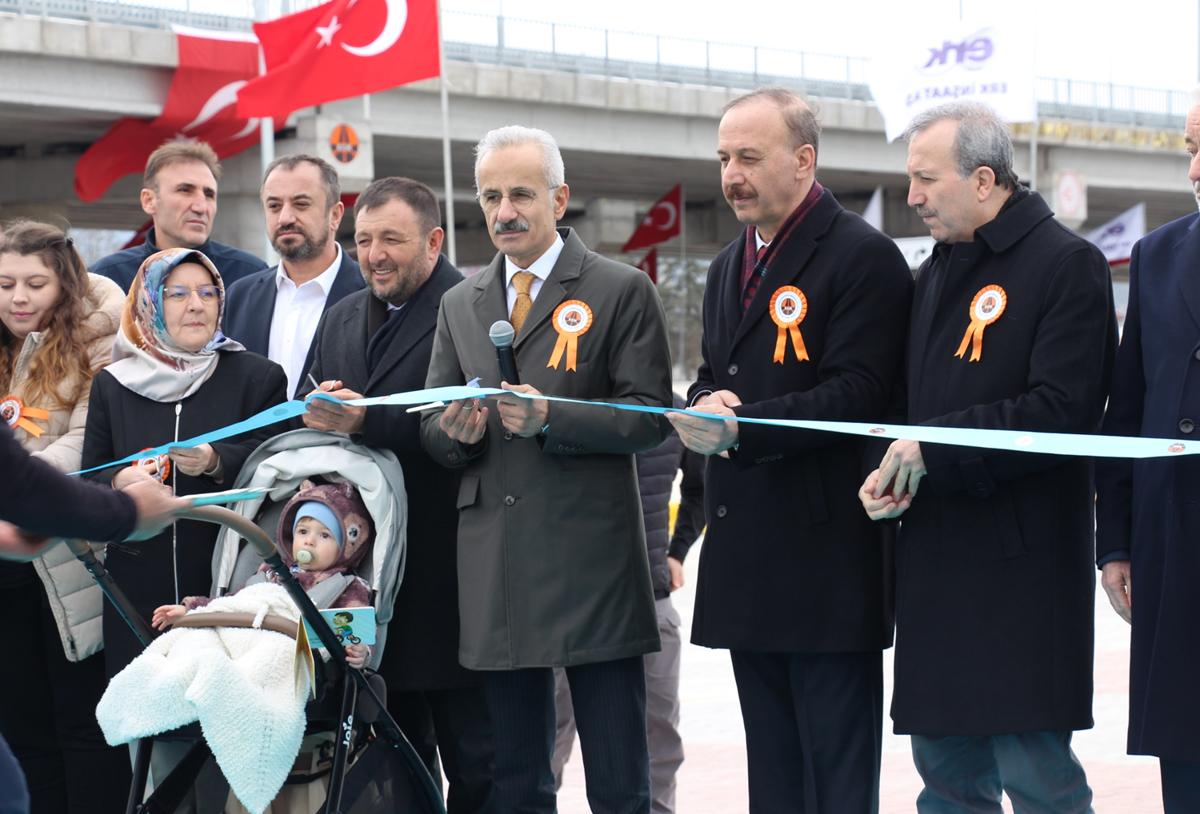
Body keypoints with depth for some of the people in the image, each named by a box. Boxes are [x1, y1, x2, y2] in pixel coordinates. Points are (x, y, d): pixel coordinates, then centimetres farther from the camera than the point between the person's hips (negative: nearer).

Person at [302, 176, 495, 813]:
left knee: (473, 759, -1)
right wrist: (318, 413, -4)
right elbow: (316, 422, 17)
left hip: (445, 564, -7)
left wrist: (365, 421, -26)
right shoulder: (341, 320, 16)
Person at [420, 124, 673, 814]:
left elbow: (650, 417, -5)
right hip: (497, 569, 5)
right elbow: (432, 431, 16)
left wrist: (550, 417, -17)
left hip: (592, 559, -4)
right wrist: (457, 431, -7)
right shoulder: (460, 305, 16)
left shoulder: (622, 290, 1)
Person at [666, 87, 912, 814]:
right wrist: (707, 403, -1)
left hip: (827, 557, -8)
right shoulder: (730, 267, 19)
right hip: (748, 556, 8)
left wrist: (743, 428, -23)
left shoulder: (864, 257, -9)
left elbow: (855, 393, -16)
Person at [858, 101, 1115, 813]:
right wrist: (892, 471, 3)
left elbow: (1064, 410, -17)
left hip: (1022, 563, -8)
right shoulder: (937, 273, 18)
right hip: (937, 558, 8)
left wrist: (934, 448, -15)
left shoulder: (1066, 263, -7)